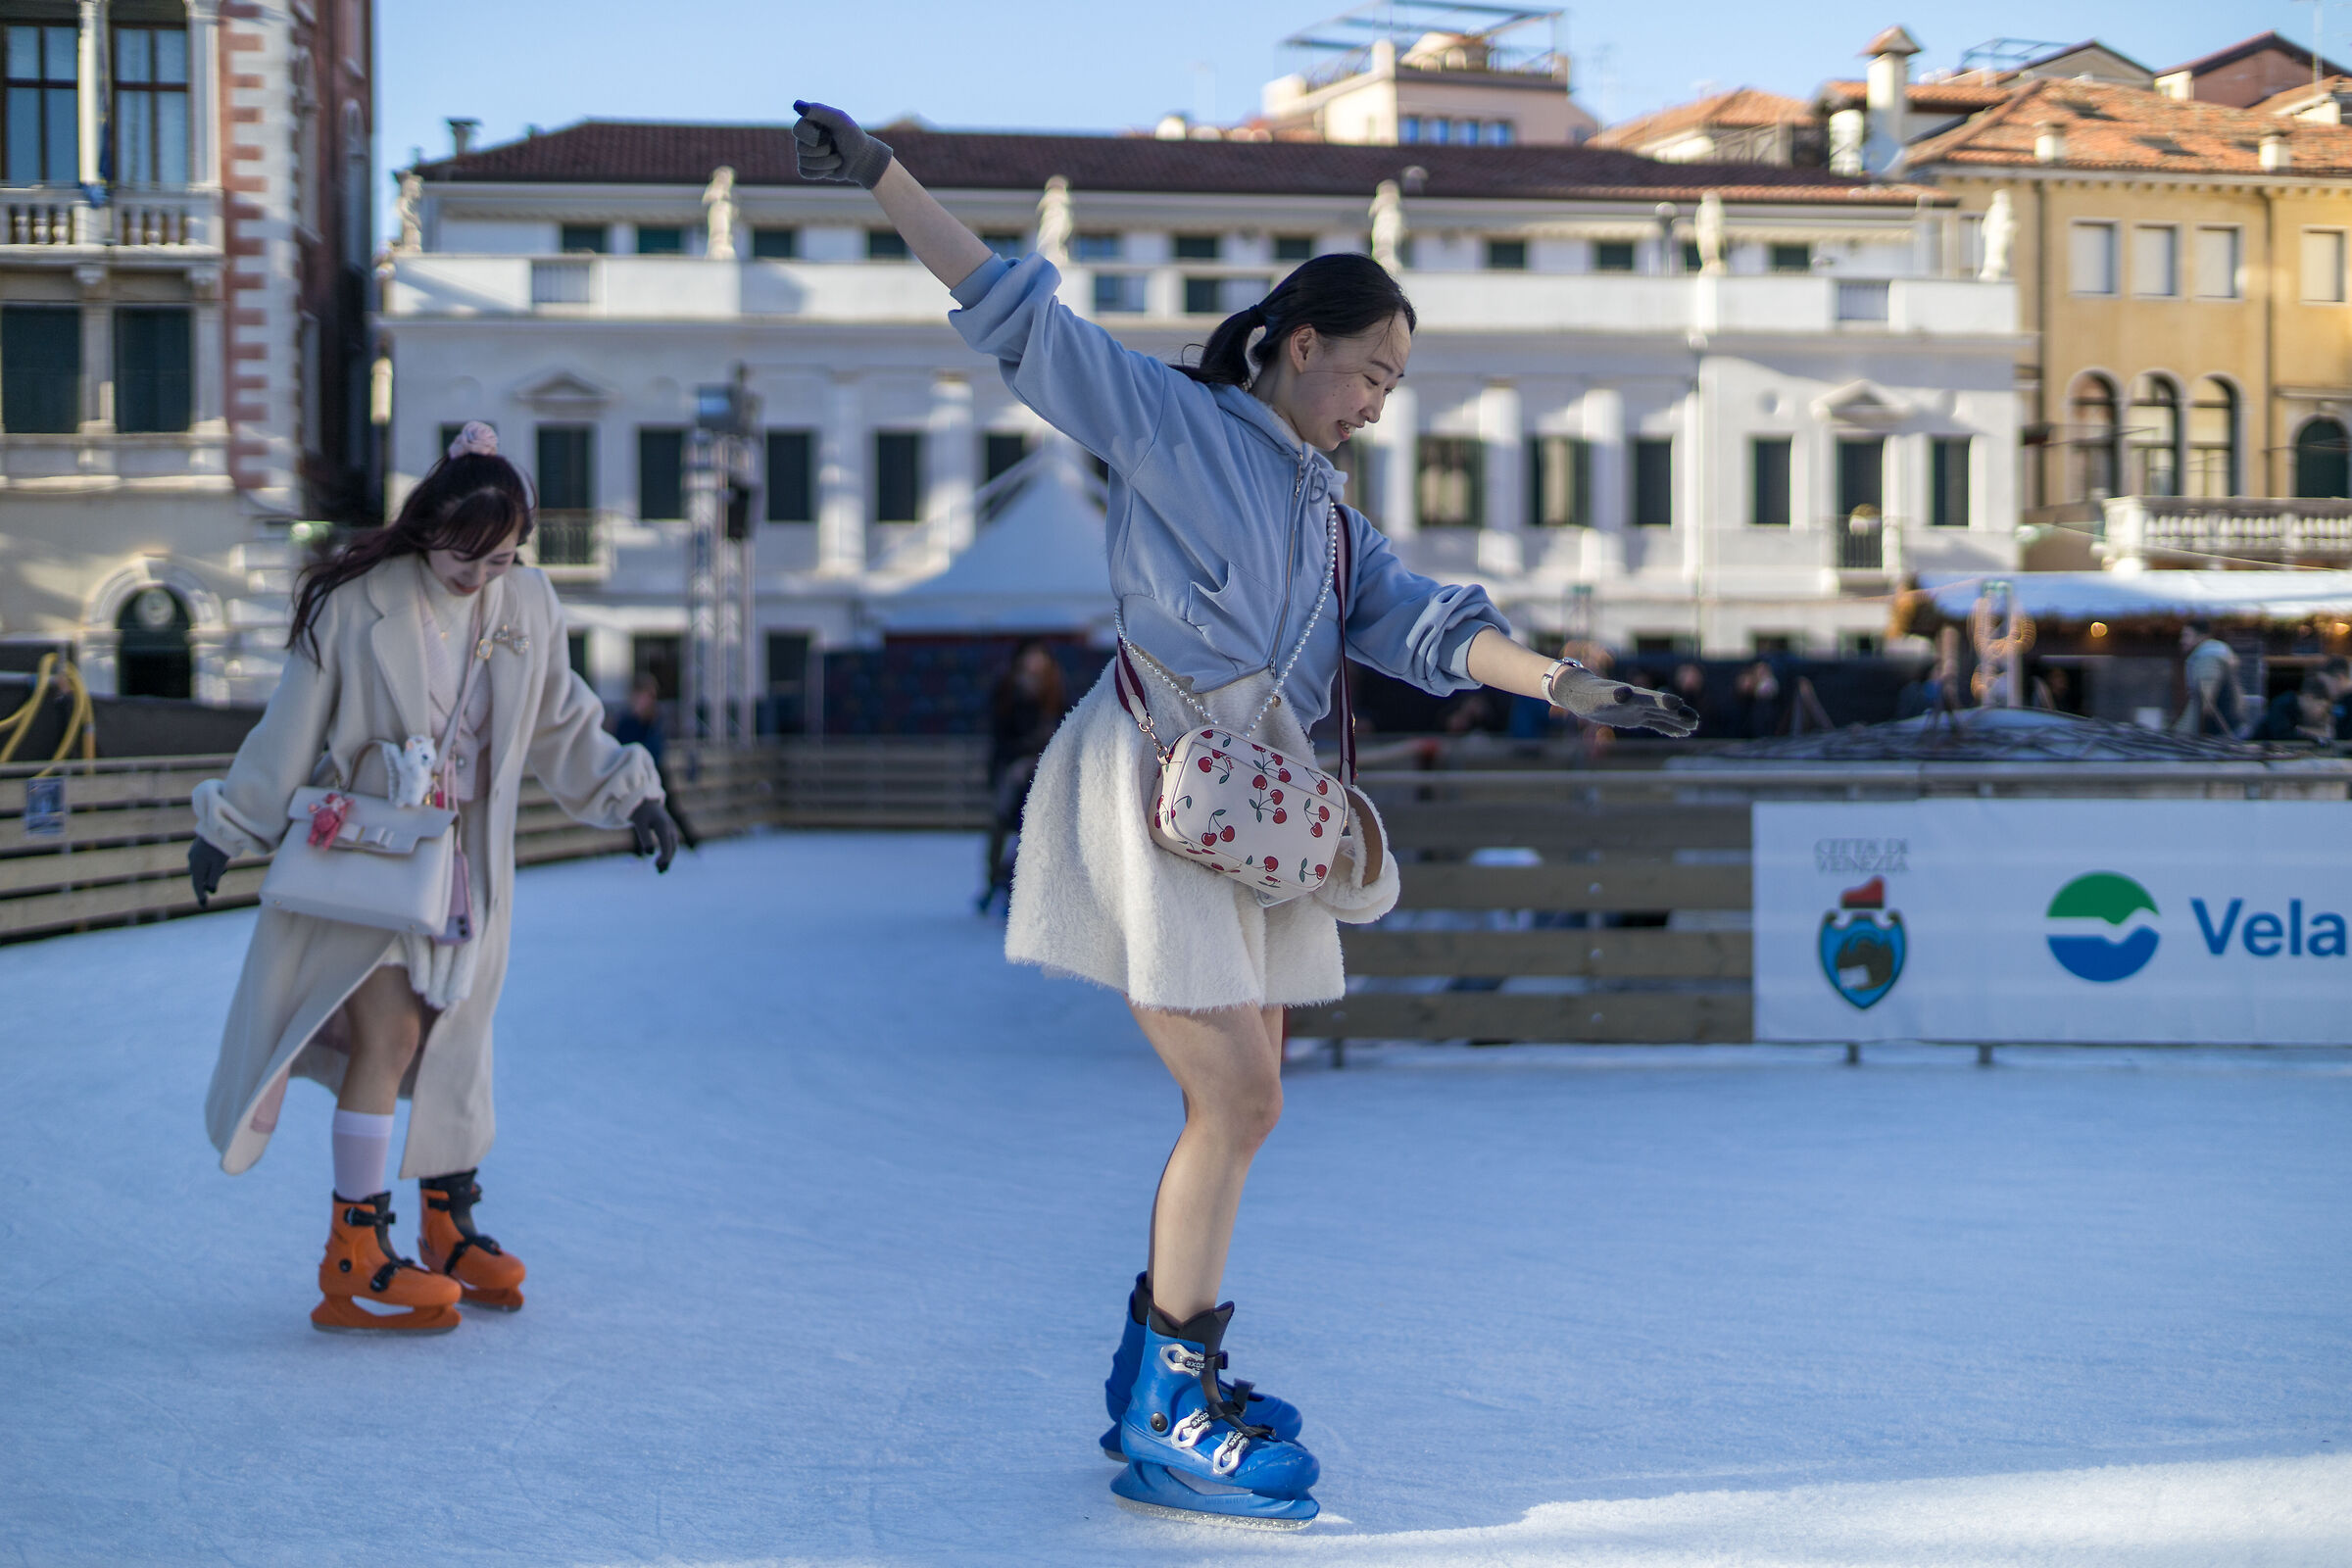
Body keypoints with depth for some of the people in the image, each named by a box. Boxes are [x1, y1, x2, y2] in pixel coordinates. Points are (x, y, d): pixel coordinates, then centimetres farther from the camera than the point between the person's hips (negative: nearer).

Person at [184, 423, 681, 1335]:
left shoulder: (528, 608, 1)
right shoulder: (356, 604, -12)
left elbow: (562, 726, 14)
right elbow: (292, 726, -4)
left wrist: (630, 793, 7)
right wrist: (229, 829, -1)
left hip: (464, 862, 4)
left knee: (451, 1041, 10)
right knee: (387, 1032, -14)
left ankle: (450, 1230, 24)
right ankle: (354, 1258, -9)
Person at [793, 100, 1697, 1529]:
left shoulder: (1330, 516, 22)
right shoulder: (1167, 418, 1)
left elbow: (1423, 627, 11)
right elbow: (1017, 314, -4)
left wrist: (1569, 684, -2)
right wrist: (882, 175, -10)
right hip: (1157, 785, -8)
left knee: (1237, 1110, 10)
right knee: (1239, 1105, -12)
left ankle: (1157, 1375, 23)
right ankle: (1172, 1426, -4)